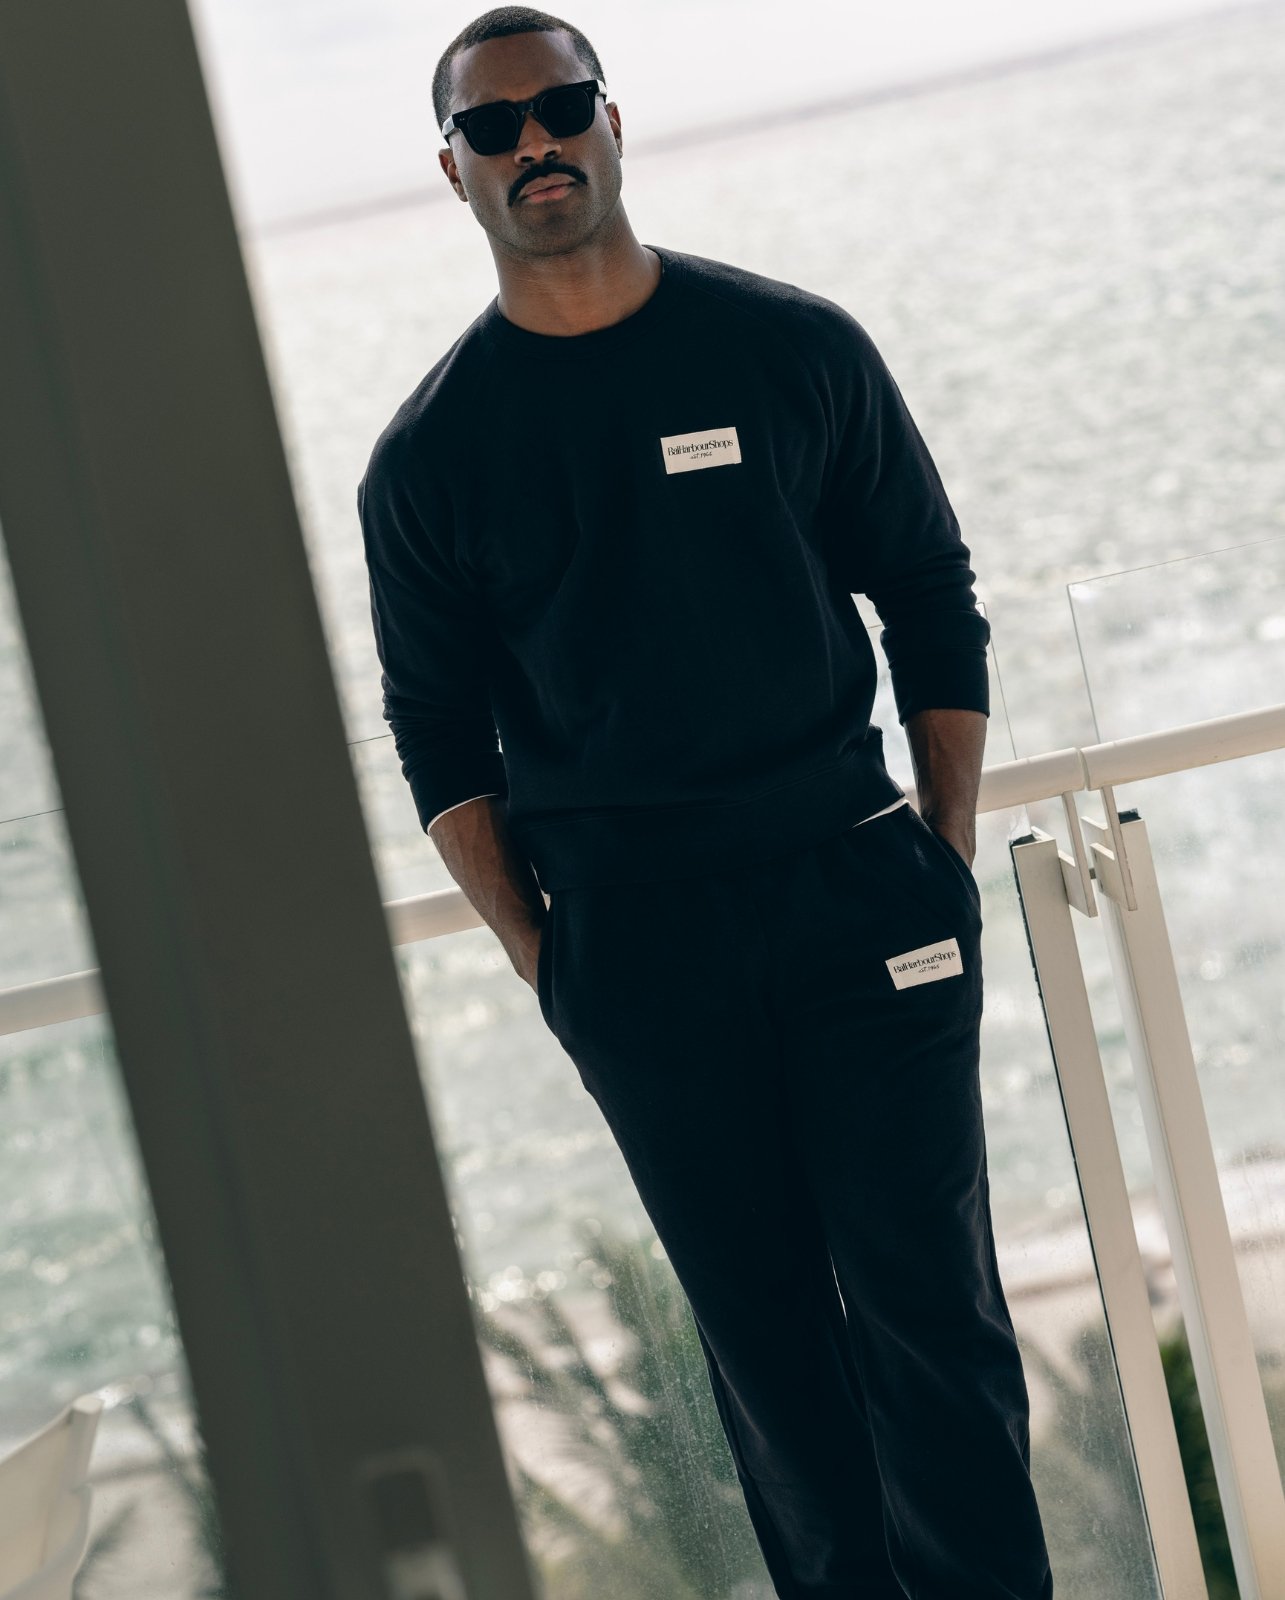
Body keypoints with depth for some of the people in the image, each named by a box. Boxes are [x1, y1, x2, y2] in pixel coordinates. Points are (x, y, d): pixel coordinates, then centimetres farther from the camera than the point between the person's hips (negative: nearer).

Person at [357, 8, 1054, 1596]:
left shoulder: (794, 346, 3)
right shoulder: (429, 454, 2)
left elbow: (932, 597, 8)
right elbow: (442, 736, 7)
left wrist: (947, 855, 2)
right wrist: (542, 958, 0)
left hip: (853, 888, 0)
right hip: (632, 943, 0)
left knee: (925, 1288, 0)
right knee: (759, 1316, 7)